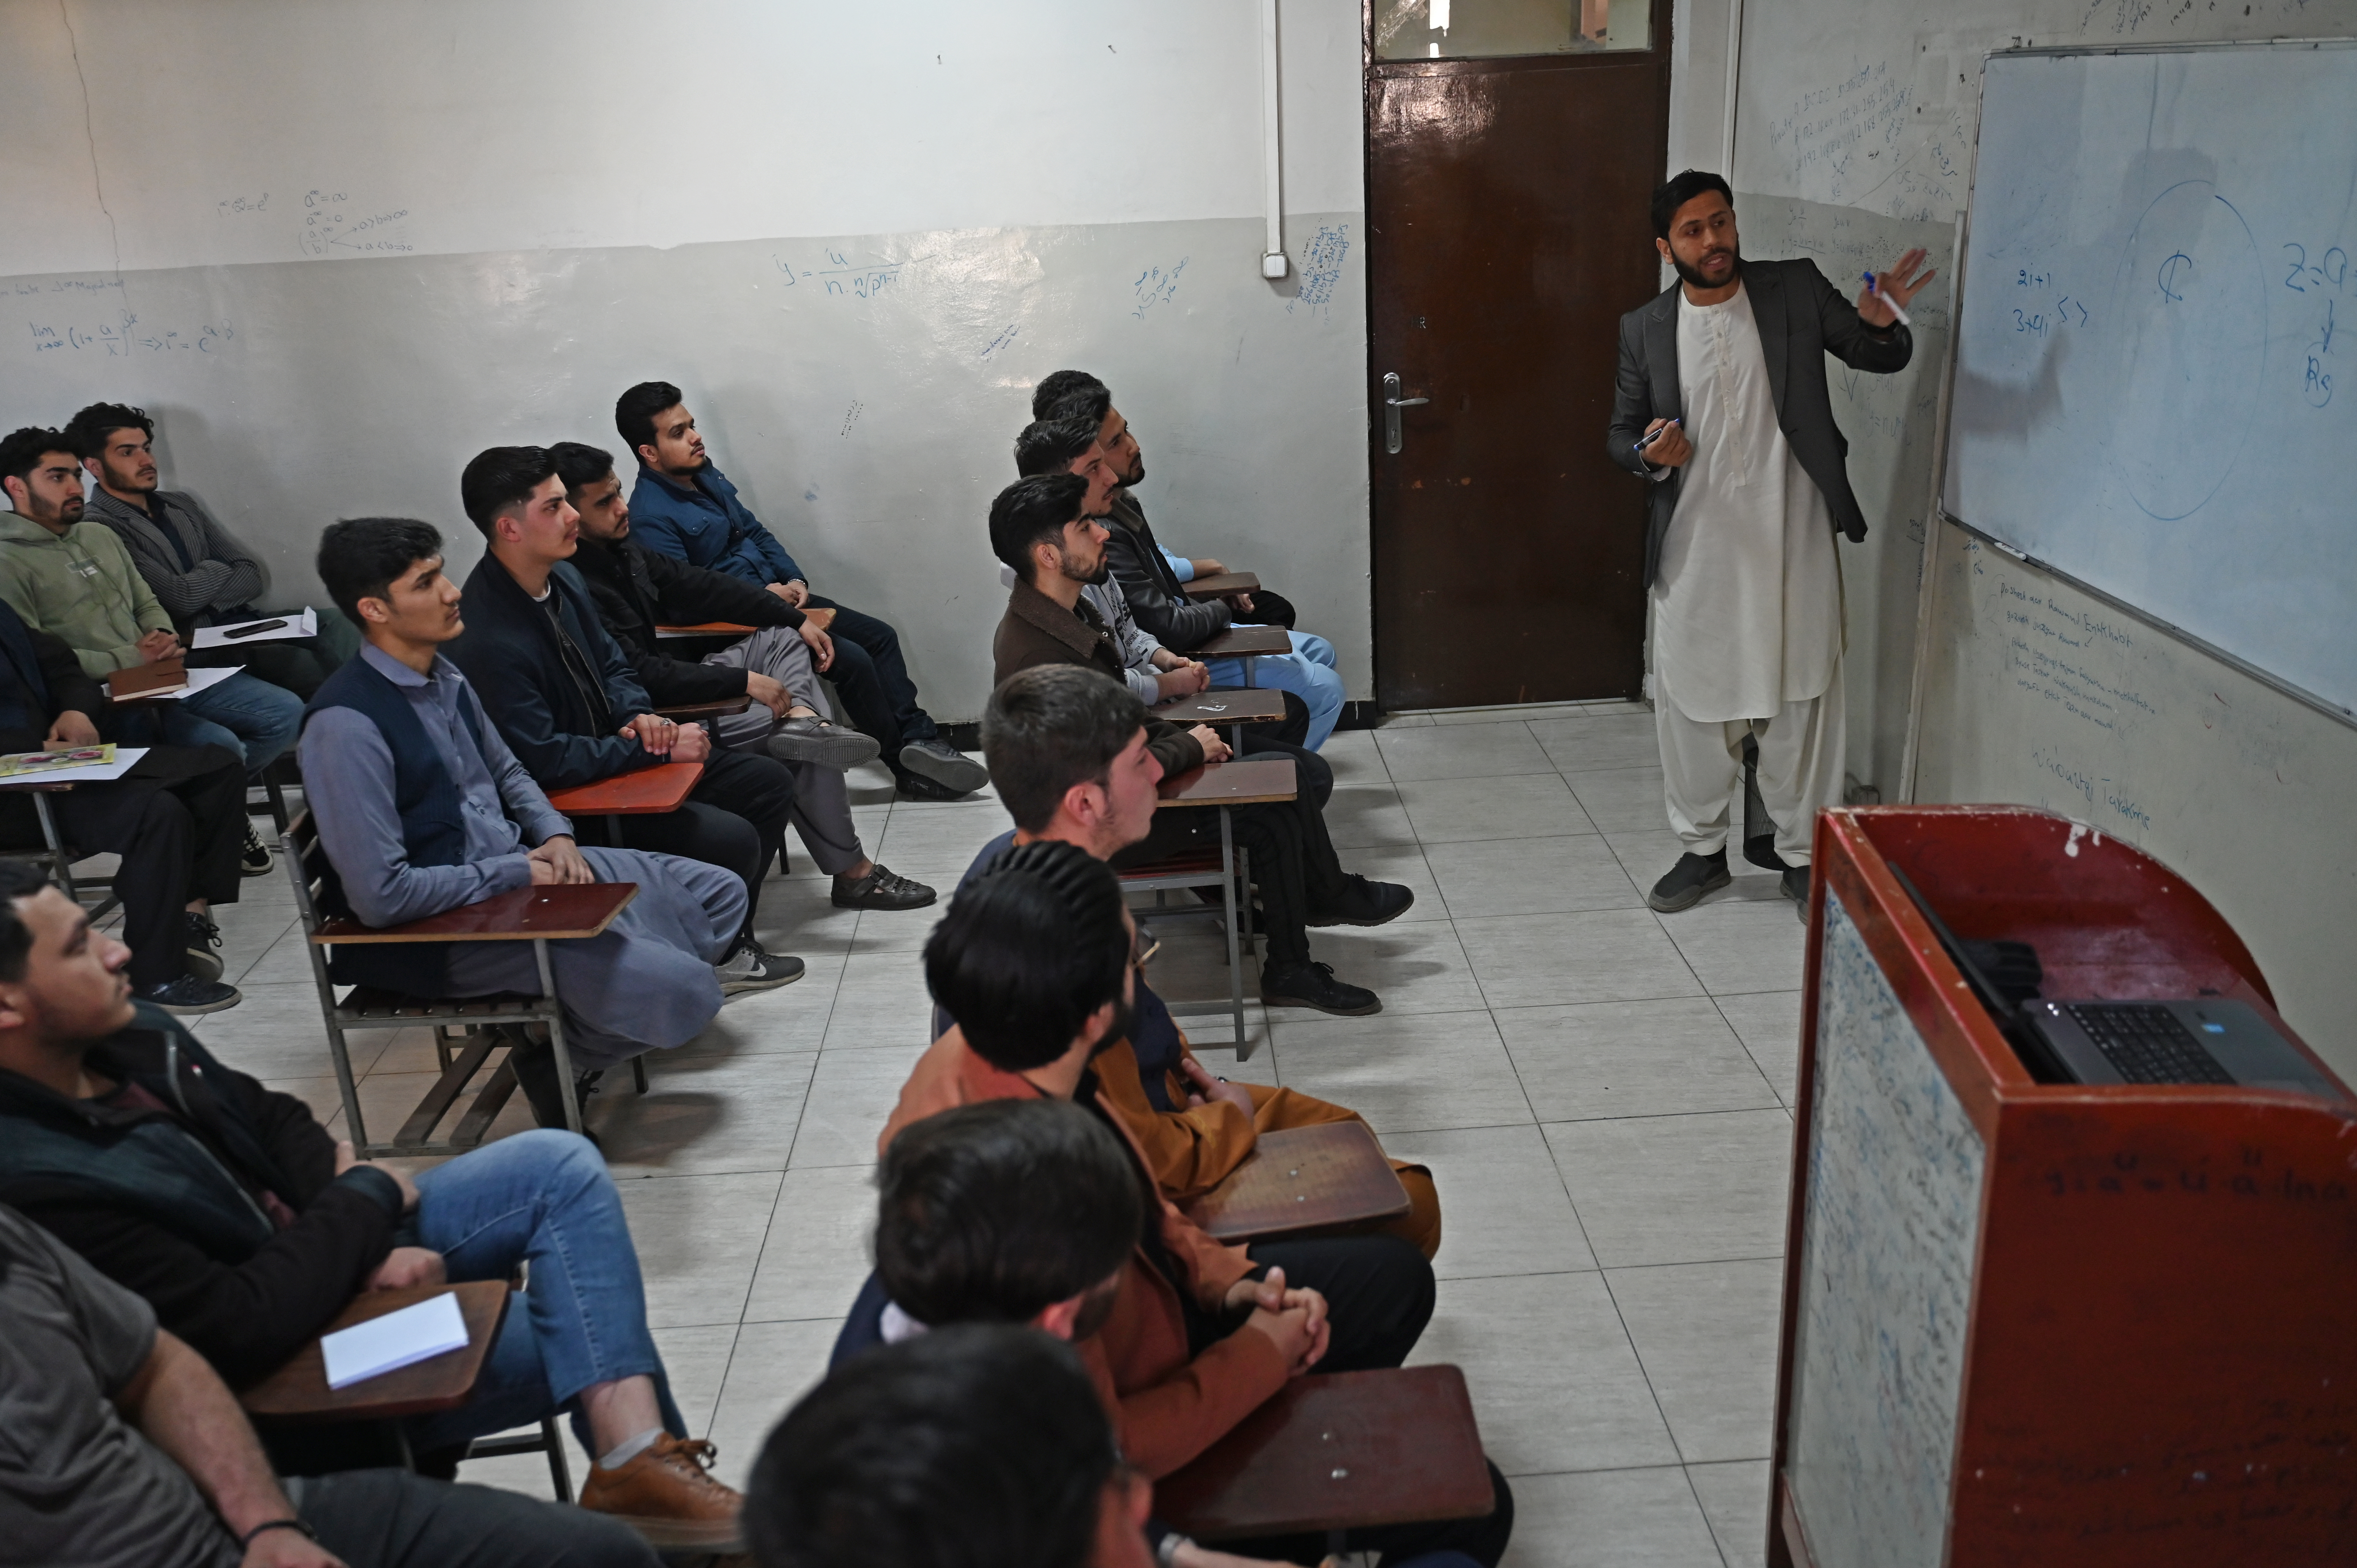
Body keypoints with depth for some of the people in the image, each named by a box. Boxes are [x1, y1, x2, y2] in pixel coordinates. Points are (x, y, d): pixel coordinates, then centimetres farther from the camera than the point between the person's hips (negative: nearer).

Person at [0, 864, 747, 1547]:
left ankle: (643, 1464, -8)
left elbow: (272, 1120, 7)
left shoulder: (125, 1033, -7)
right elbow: (245, 1331, -31)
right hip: (295, 1367, -8)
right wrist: (365, 1197, -16)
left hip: (348, 1251, 8)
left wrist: (368, 1240, -10)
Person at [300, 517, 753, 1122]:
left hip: (521, 866, 9)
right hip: (442, 927, -9)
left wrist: (554, 835, 1)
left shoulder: (443, 676, 5)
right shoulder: (346, 725, -22)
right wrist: (517, 874, -16)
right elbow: (379, 895, -25)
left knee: (720, 893, 9)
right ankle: (550, 1060, 7)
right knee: (680, 988, -21)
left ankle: (563, 1012, 9)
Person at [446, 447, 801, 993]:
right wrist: (657, 750, -22)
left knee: (770, 783, 6)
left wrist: (640, 716, -7)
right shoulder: (487, 640, -28)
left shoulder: (563, 578, 1)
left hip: (615, 755, 10)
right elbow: (544, 762, -27)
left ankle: (729, 946, 16)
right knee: (732, 841, -22)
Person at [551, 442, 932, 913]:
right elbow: (642, 679, -28)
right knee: (806, 747, -13)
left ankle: (801, 716, -23)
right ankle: (852, 874, -3)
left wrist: (797, 619, 4)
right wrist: (745, 682, -24)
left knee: (784, 638, 9)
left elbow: (694, 586, 10)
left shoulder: (616, 545, 4)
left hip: (677, 683, 10)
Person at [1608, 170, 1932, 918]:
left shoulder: (1797, 289, -1)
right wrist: (1648, 454, -14)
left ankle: (1802, 855, 22)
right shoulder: (1644, 329, 3)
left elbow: (1881, 358, 5)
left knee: (1802, 701, 6)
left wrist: (1882, 322, -18)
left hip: (1793, 542, -1)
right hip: (1694, 548, 1)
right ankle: (1702, 850, 27)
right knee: (1691, 702, 10)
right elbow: (1621, 433, 10)